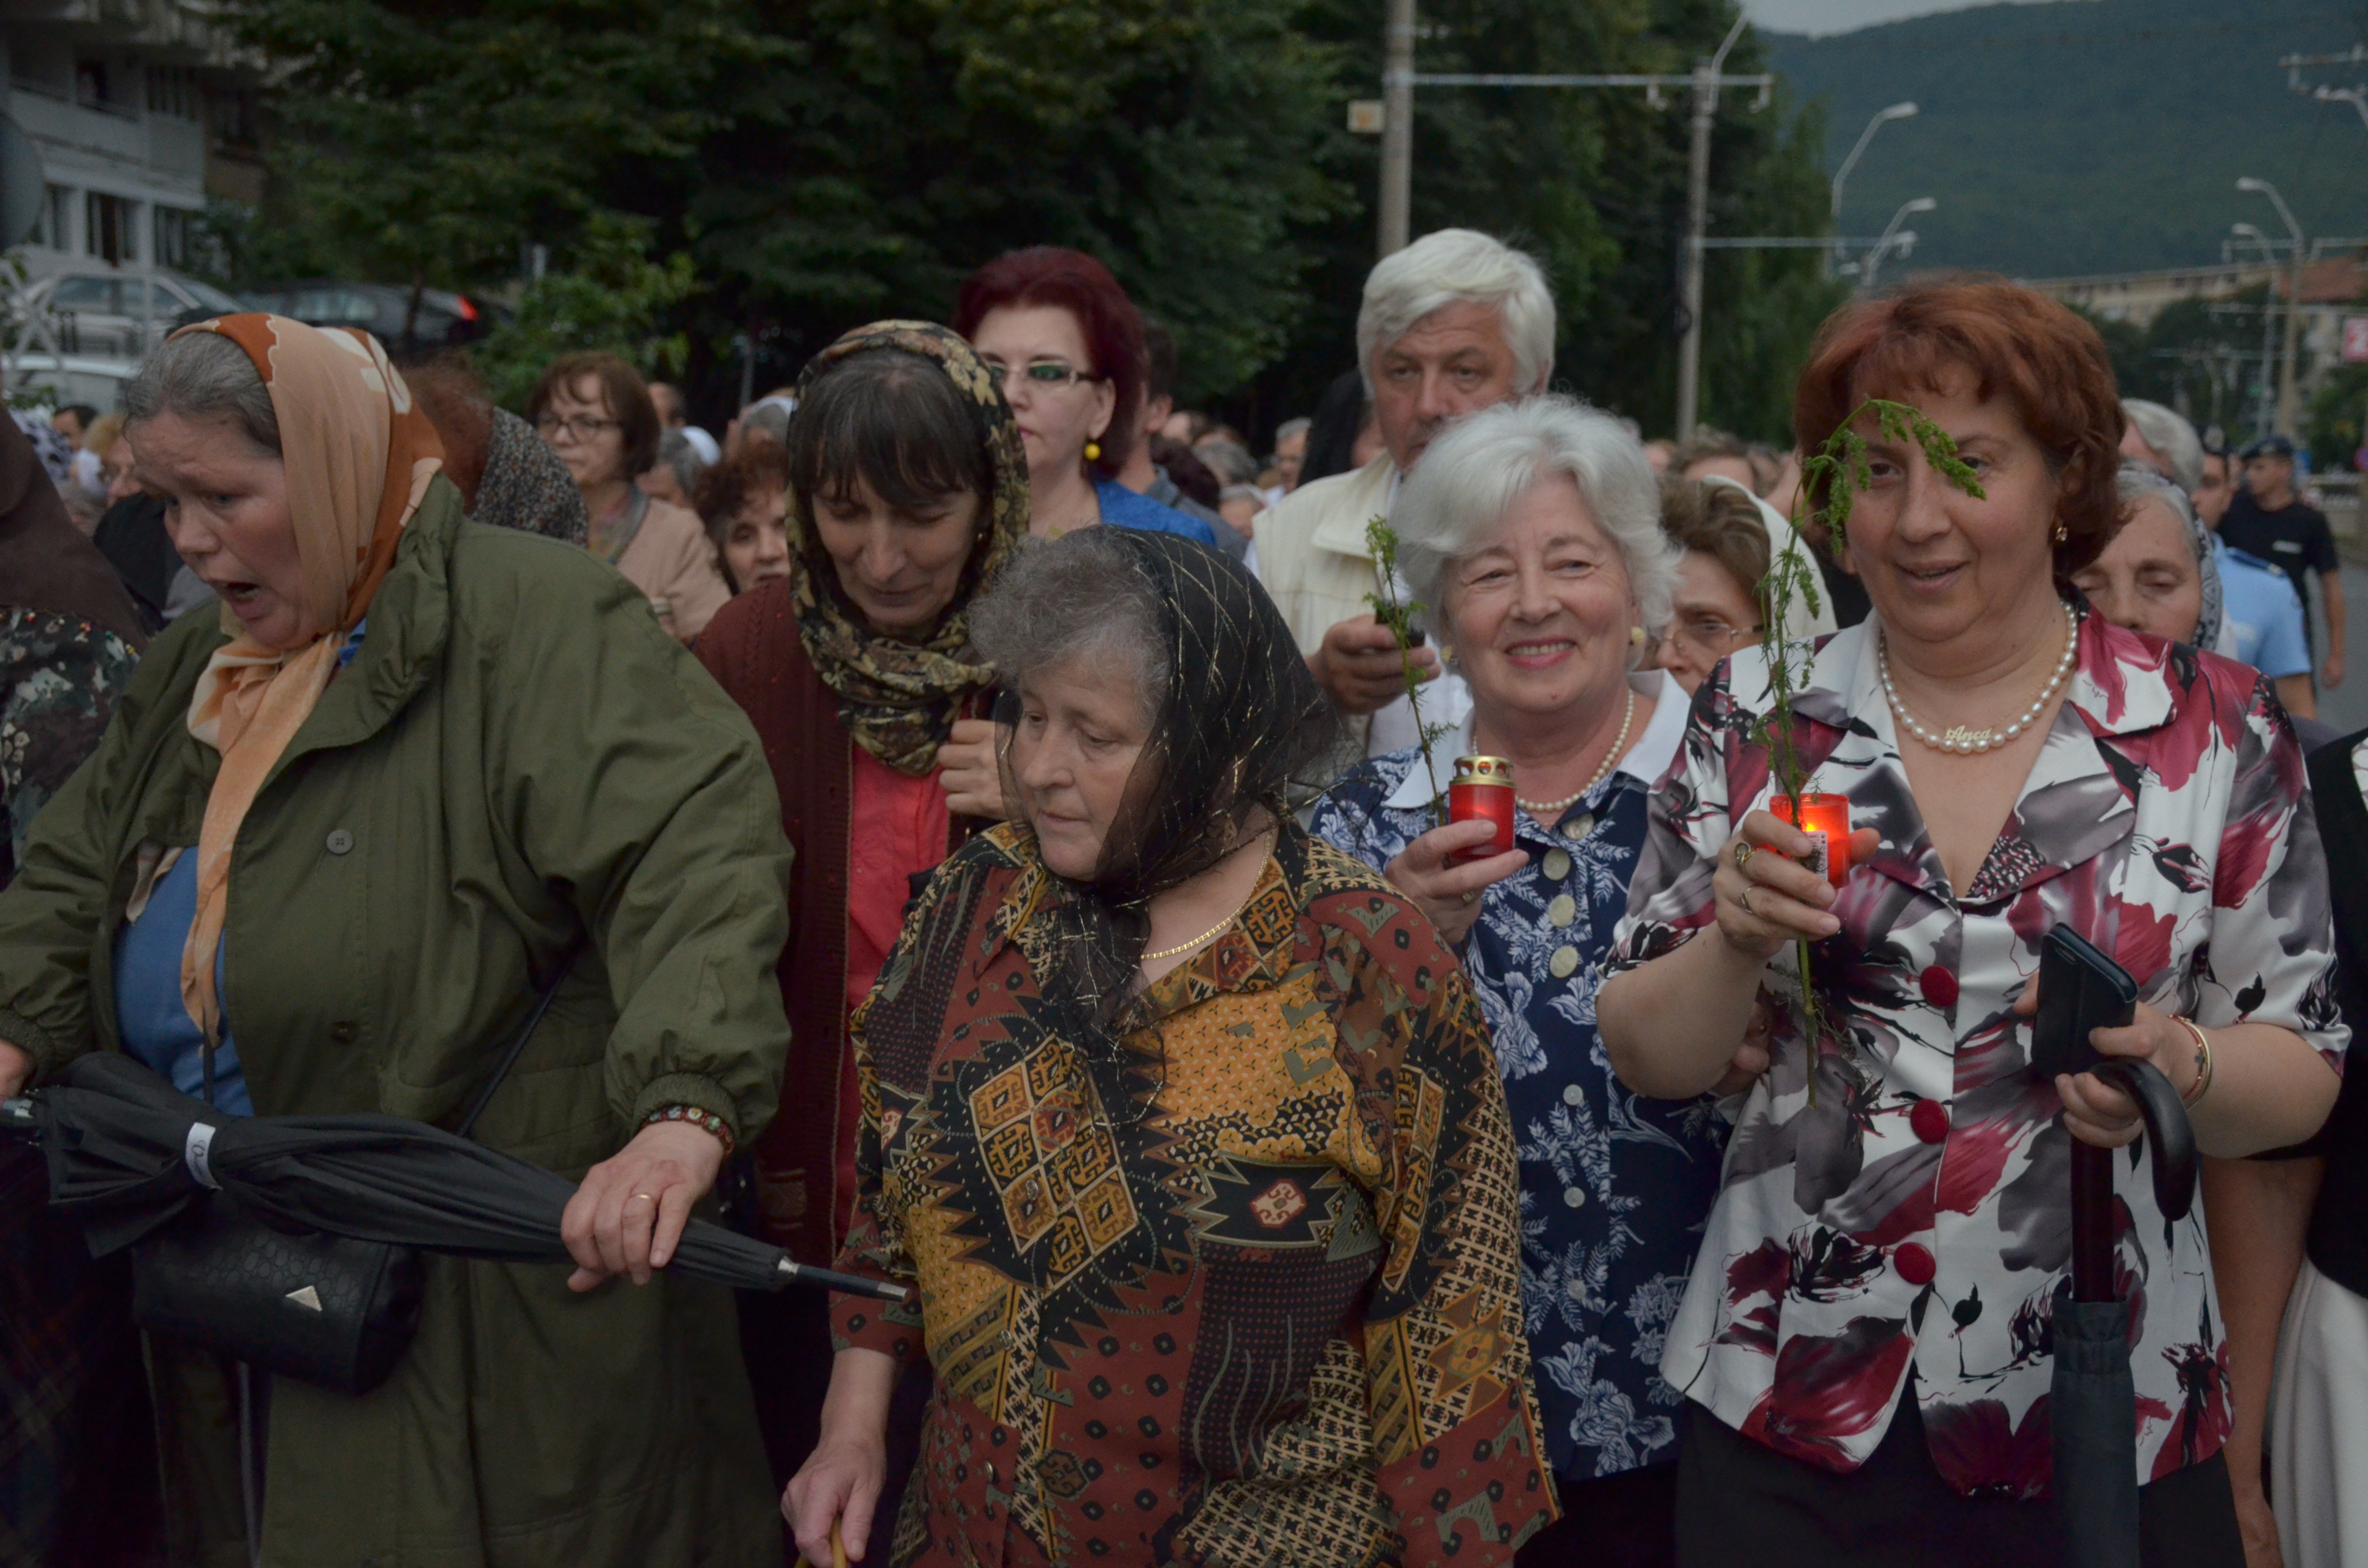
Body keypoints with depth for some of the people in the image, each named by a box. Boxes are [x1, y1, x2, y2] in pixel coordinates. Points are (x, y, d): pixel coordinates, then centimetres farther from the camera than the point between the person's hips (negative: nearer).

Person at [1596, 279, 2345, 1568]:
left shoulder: (2212, 728, -3)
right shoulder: (1759, 718, -1)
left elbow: (2303, 1074, 0)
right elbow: (1646, 1059, 0)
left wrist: (2179, 1069, -21)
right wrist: (1738, 942, -19)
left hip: (2113, 1420, 0)